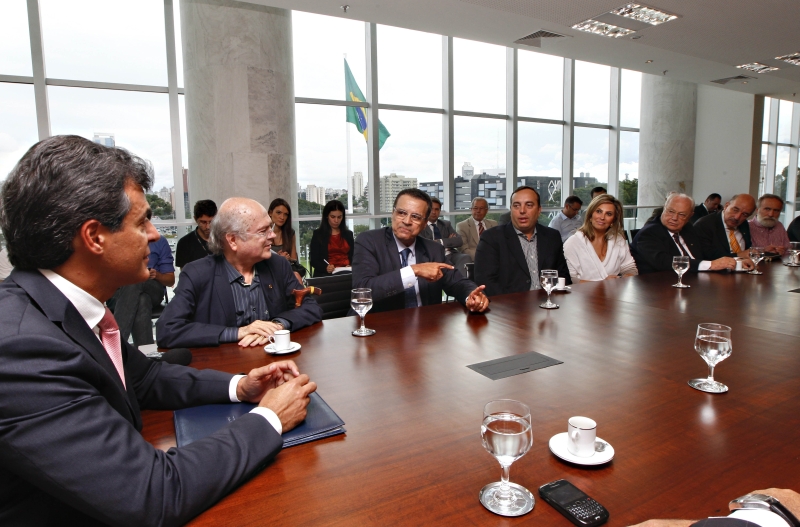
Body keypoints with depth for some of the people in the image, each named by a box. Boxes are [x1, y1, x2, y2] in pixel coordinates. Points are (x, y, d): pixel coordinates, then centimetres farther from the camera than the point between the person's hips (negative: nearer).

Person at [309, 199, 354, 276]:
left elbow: (354, 256, 16)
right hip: (325, 274, -2)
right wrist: (325, 268, -17)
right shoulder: (318, 234, 9)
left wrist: (351, 266, -7)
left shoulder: (348, 234, 18)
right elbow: (313, 260, 3)